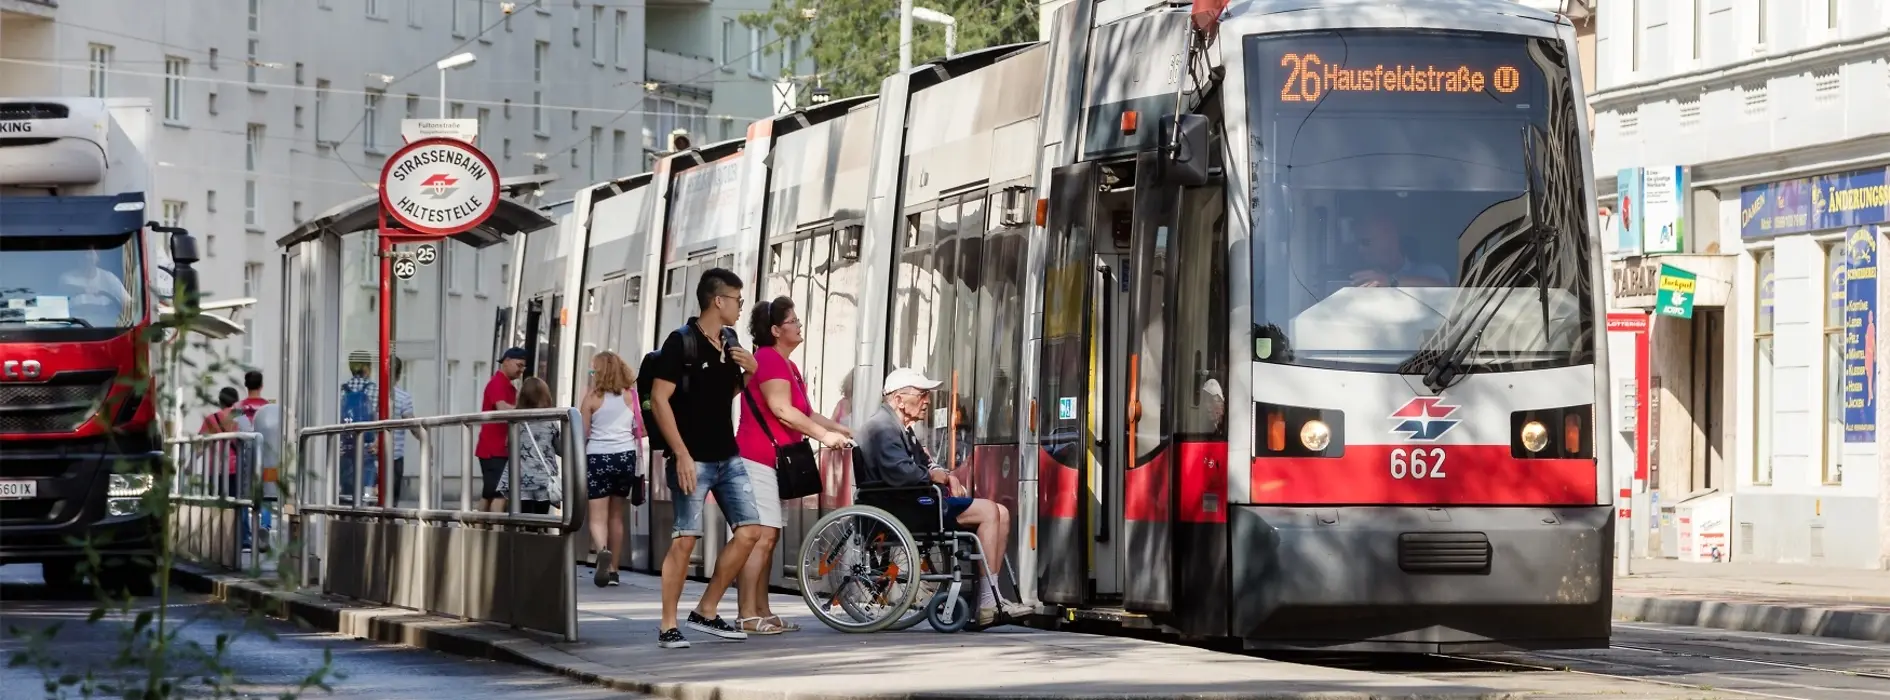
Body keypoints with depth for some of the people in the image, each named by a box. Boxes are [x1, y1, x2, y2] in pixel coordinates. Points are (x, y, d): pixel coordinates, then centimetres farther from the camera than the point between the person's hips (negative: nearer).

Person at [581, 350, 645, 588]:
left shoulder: (592, 398, -6)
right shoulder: (631, 396, 2)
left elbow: (582, 434, -5)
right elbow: (642, 429, 6)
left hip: (598, 457, -3)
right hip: (626, 456, 3)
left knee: (598, 517, -2)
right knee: (616, 517, 14)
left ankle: (603, 551, -31)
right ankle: (612, 570, 17)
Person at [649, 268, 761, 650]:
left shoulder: (729, 342, 12)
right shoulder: (681, 342, -10)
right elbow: (659, 398, -14)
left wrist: (750, 371, 5)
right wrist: (681, 454, -19)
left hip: (728, 457, 8)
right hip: (693, 459, -8)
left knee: (750, 531, 3)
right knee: (685, 539, -9)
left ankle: (706, 612, 12)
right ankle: (668, 626, -3)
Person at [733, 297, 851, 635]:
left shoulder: (786, 365, 21)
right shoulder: (769, 359, -13)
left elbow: (803, 413, 20)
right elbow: (782, 410, -20)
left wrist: (837, 429, 9)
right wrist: (824, 435, -18)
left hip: (773, 461, 11)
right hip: (758, 459, -11)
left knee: (769, 538, 10)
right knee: (761, 536, -14)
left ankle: (762, 612, 13)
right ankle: (747, 616, -15)